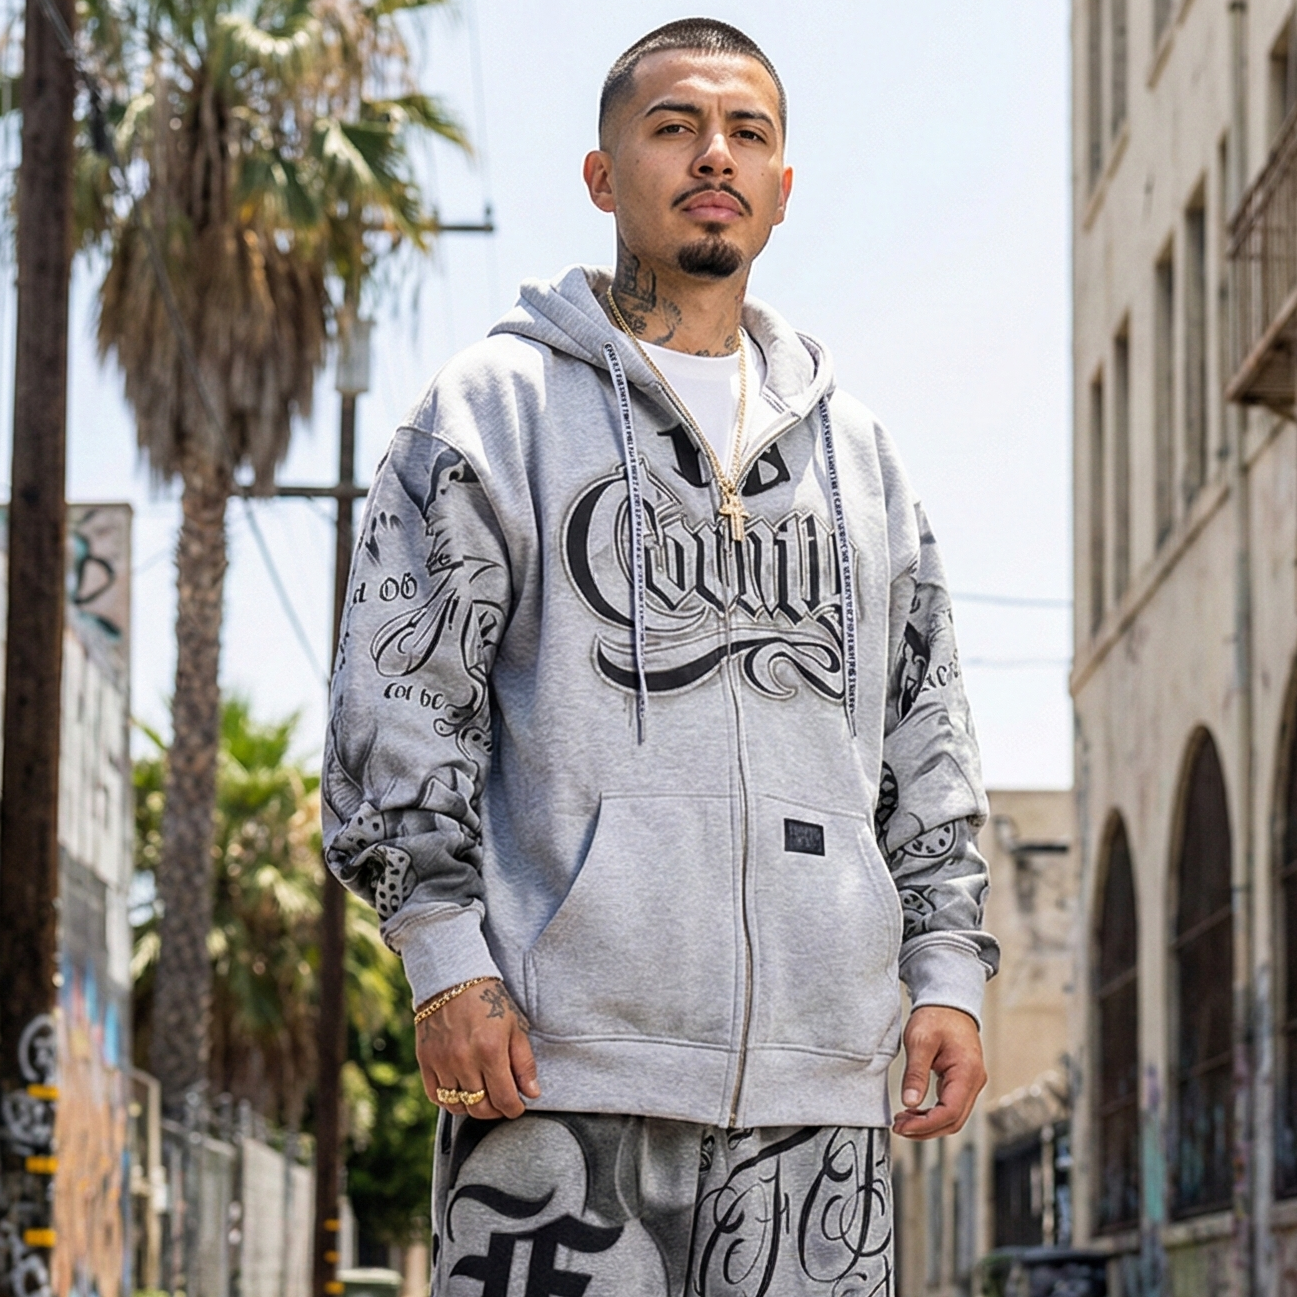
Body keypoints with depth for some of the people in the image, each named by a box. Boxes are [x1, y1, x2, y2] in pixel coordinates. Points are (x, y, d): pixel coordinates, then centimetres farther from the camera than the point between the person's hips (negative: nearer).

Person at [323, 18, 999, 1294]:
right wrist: (445, 957, -10)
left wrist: (948, 971, 10)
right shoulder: (498, 401, 7)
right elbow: (399, 690, 0)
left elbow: (925, 736, 21)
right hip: (565, 1053, -4)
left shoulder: (855, 446, 21)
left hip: (815, 1070, 4)